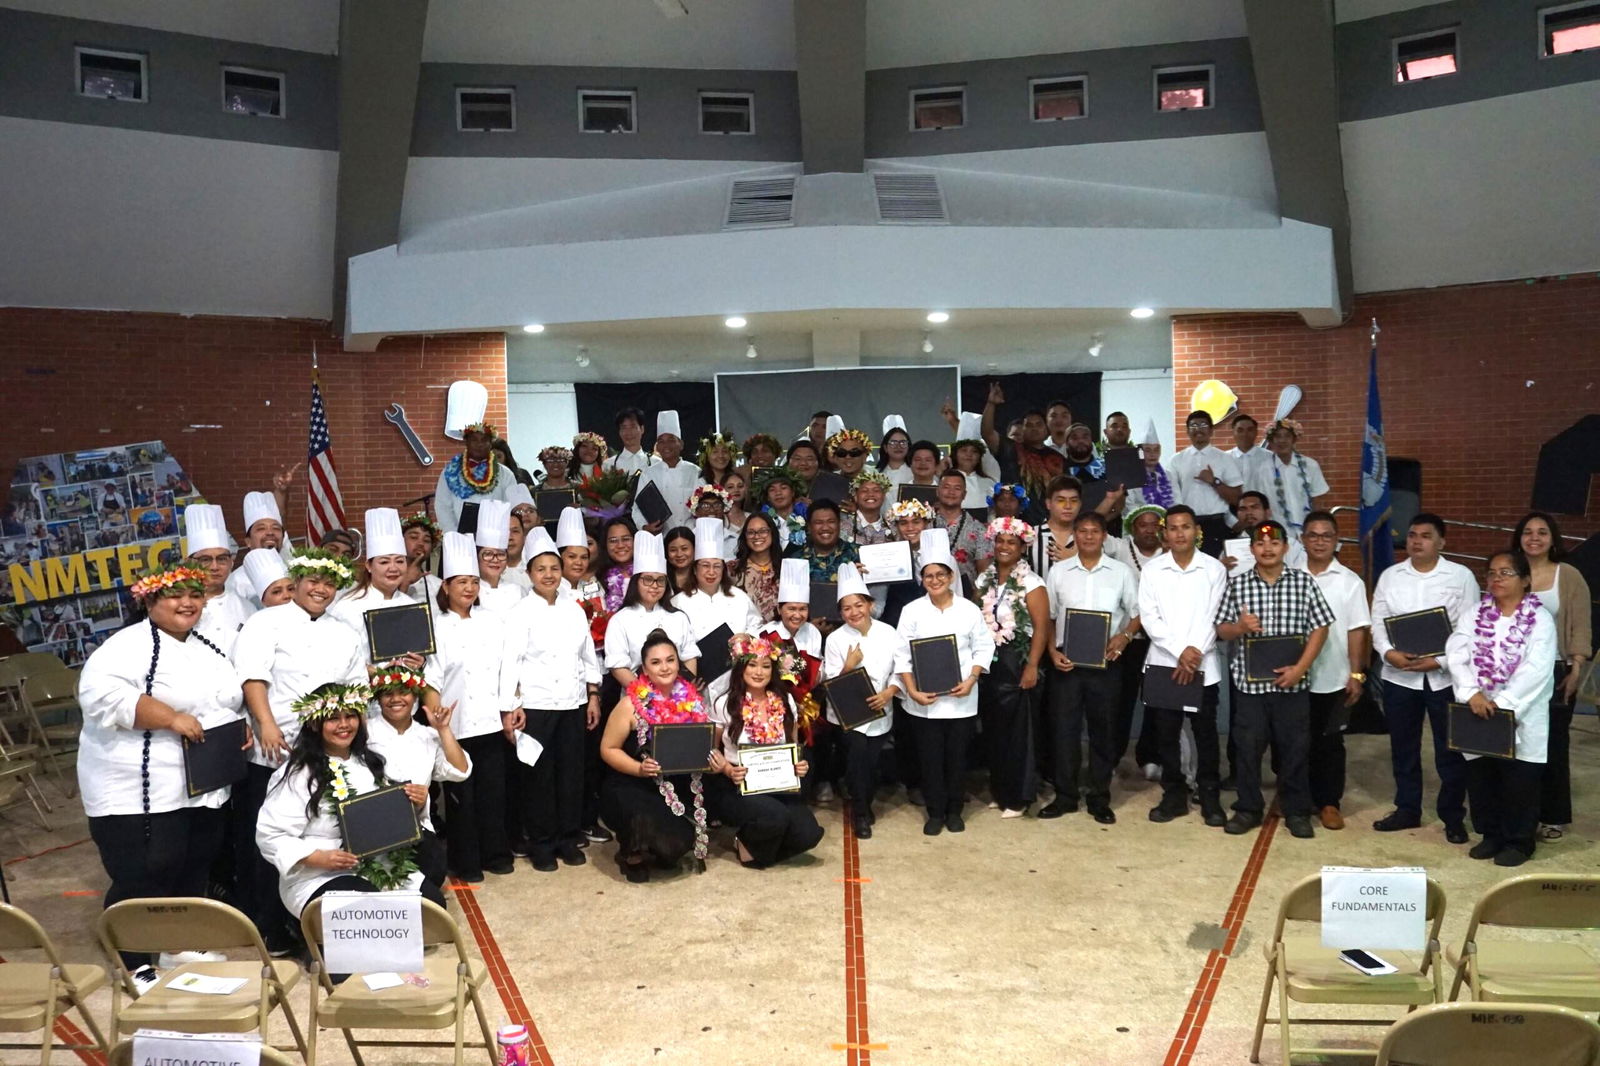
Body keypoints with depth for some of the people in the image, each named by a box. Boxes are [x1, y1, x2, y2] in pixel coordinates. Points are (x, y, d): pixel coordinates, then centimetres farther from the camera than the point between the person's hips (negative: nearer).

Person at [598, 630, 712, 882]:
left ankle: (659, 853, 17)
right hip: (630, 787, -4)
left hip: (679, 787, 4)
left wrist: (710, 759, -10)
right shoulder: (632, 704, -9)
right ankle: (632, 853, 7)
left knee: (684, 837, -22)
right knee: (664, 833, -31)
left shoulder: (691, 700, 1)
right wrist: (640, 768, -20)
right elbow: (608, 749, -4)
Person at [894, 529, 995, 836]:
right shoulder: (911, 611, -2)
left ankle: (954, 810, 24)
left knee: (957, 755, 9)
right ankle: (935, 812, 19)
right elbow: (902, 655, -2)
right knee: (930, 757, 5)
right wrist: (912, 691, -12)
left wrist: (971, 679, -12)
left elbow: (984, 648, 2)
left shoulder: (970, 610, 0)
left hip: (961, 697, 0)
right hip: (924, 698, 0)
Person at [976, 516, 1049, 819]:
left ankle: (1017, 797, 10)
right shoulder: (985, 580, 9)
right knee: (992, 727, 9)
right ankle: (998, 789, 22)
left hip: (1016, 662, -5)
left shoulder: (1031, 583, -8)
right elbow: (976, 619, 11)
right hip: (988, 661, 5)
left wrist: (1032, 666, -17)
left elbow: (1041, 627, -11)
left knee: (1016, 729, 1)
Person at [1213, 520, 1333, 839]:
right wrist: (1240, 627, -18)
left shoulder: (1304, 582, 0)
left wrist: (1300, 668, -10)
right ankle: (1248, 809, 19)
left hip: (1292, 682, 0)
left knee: (1295, 748, 6)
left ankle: (1297, 811, 20)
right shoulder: (1237, 583, 2)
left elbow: (1320, 628, 0)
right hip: (1249, 681, 1)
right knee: (1248, 747, 6)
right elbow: (1222, 629, 5)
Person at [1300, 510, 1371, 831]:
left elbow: (1357, 631, -1)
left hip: (1333, 678, -1)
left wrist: (1356, 675, -5)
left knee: (1329, 742, 6)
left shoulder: (1350, 582, 0)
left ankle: (1329, 802, 15)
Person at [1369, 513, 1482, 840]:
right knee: (1403, 748, 12)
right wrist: (1388, 652, -13)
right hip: (1399, 676, 3)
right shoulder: (1390, 576, 7)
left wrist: (1440, 661, -16)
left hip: (1445, 676, -3)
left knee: (1450, 751, 4)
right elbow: (1378, 621, 5)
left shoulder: (1461, 576, -1)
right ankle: (1407, 810, 26)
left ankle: (1453, 817, 17)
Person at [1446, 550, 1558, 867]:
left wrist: (1502, 704, -21)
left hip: (1522, 717, -3)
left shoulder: (1540, 620, -3)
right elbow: (1456, 656, -5)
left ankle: (1519, 841, 18)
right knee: (1481, 780, 10)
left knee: (1519, 784, 2)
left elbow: (1536, 670, -14)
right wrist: (1472, 693, -20)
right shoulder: (1472, 615, 6)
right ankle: (1492, 835, 26)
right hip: (1478, 716, 3)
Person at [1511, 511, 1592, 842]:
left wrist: (1576, 669, -9)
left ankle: (1554, 816, 13)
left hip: (1555, 671, -2)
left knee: (1553, 742, 4)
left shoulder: (1569, 576, 1)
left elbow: (1580, 627, -1)